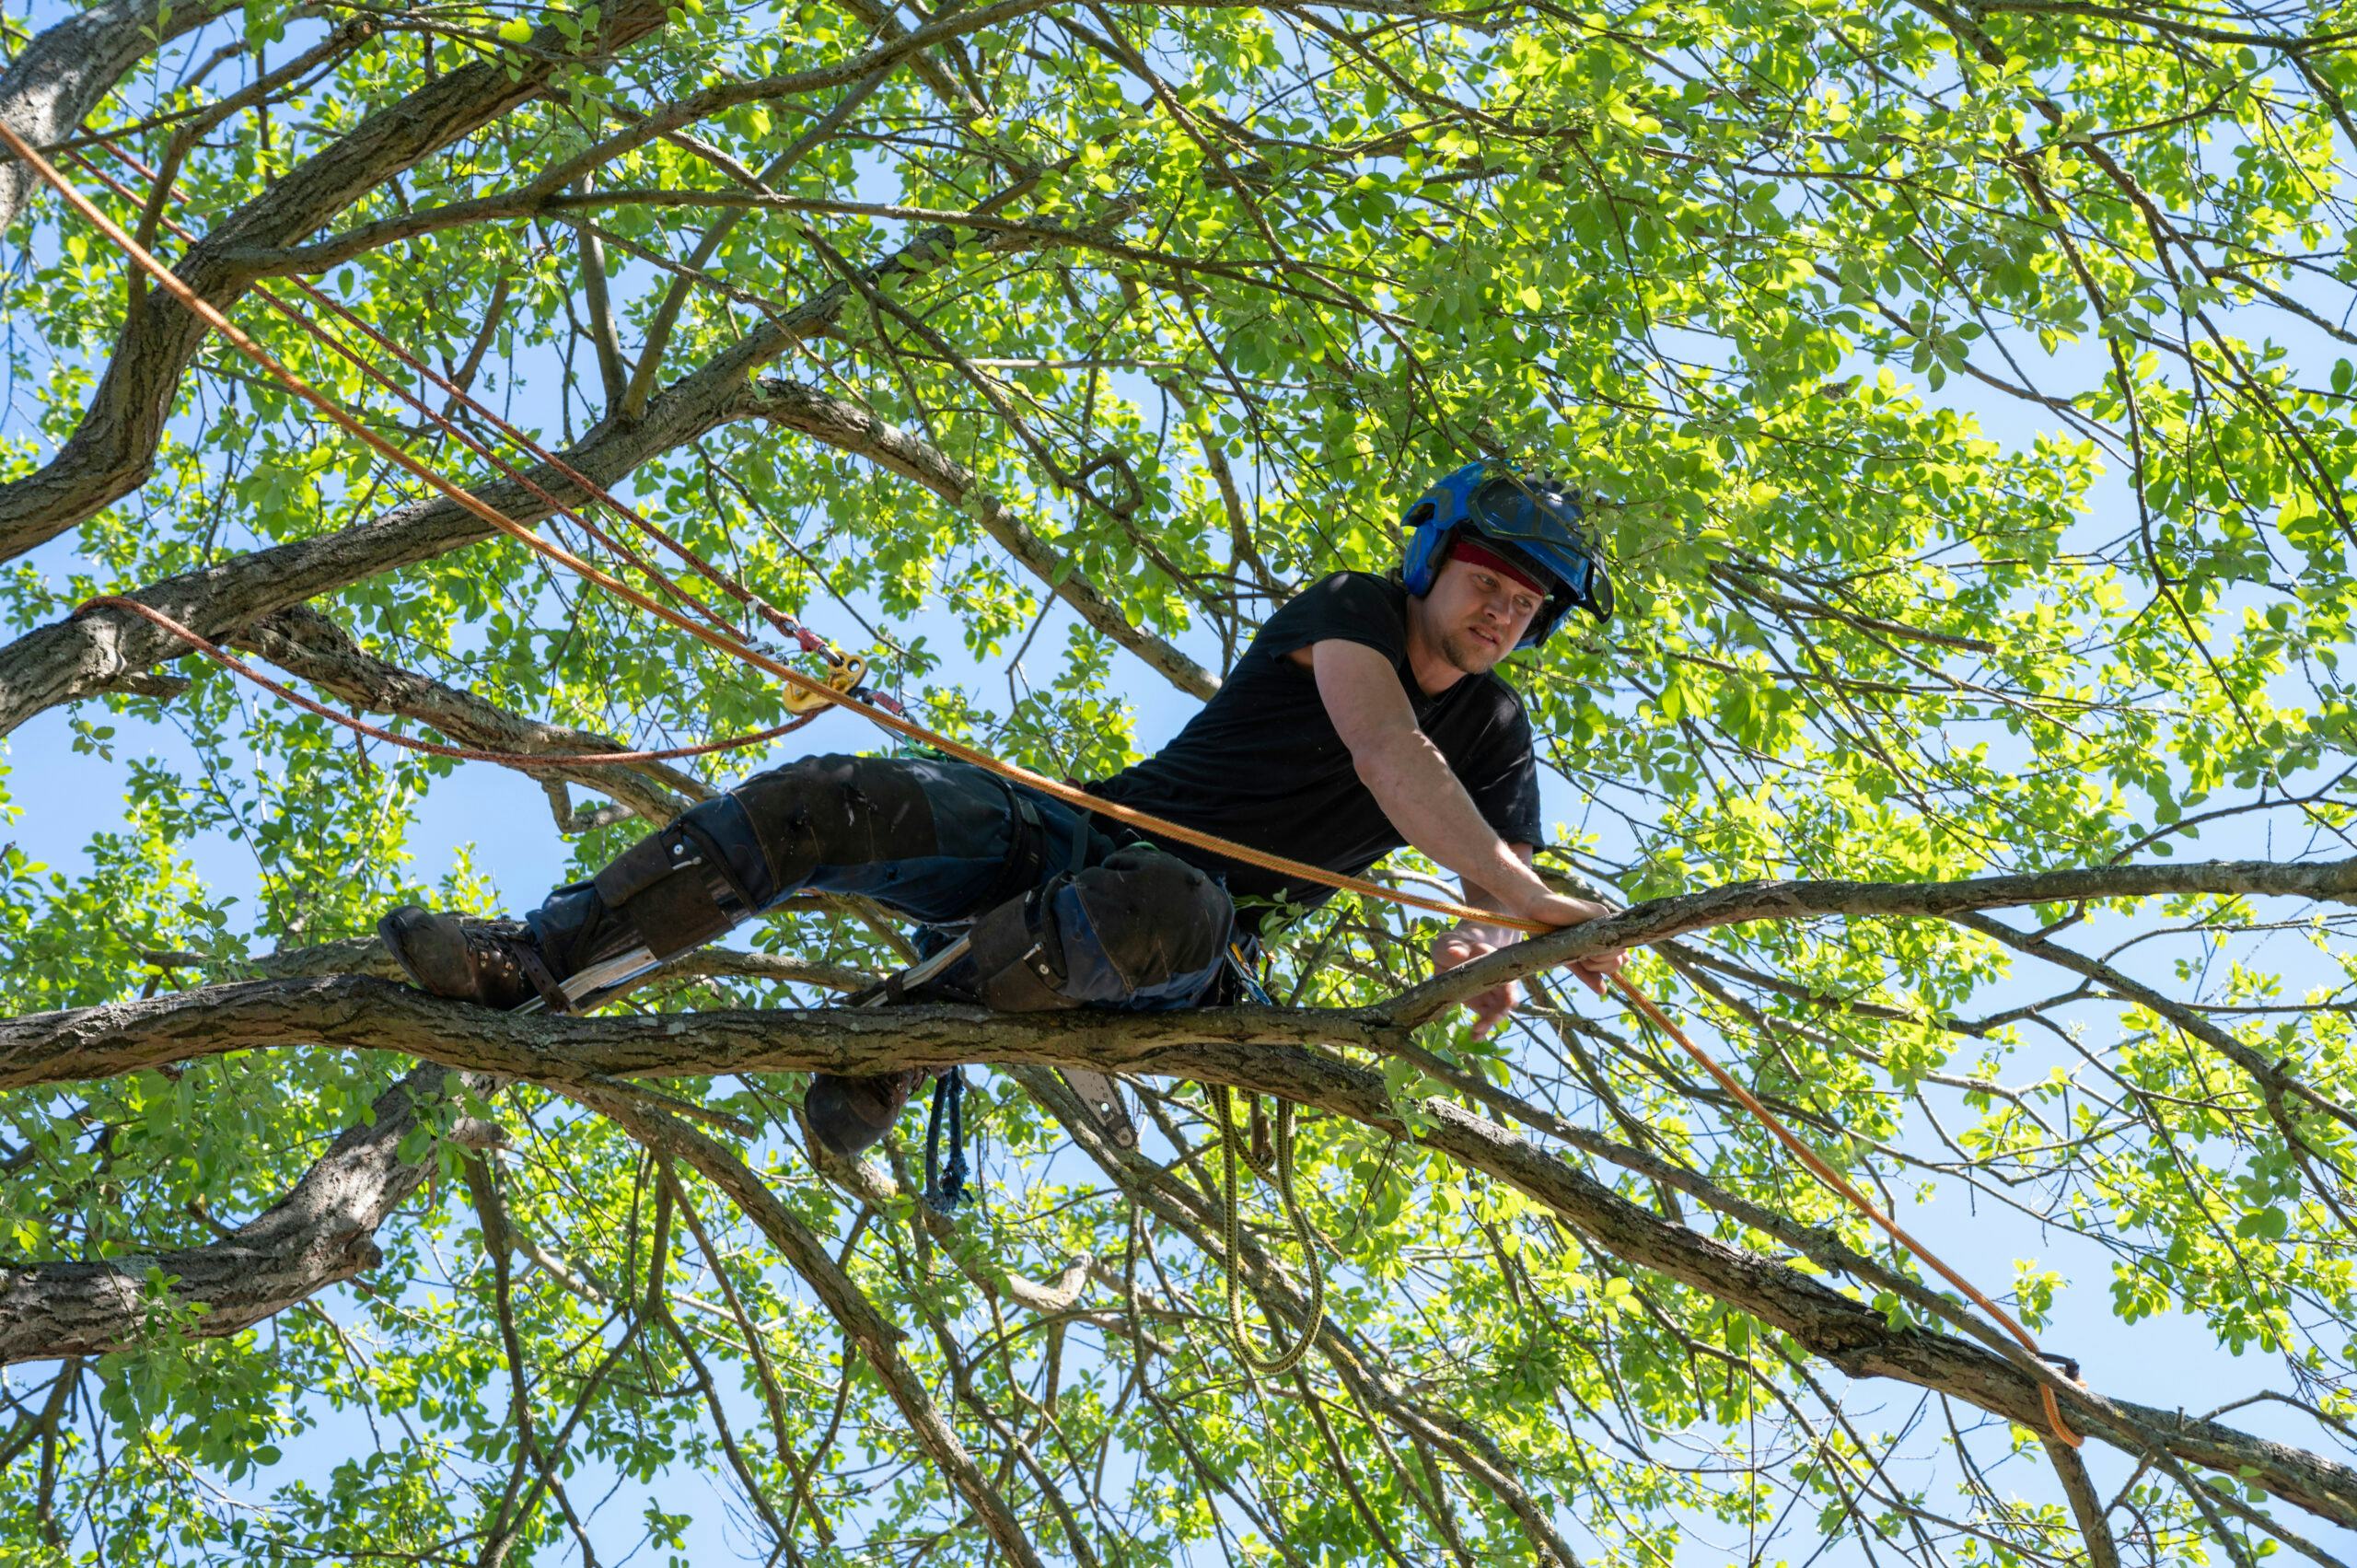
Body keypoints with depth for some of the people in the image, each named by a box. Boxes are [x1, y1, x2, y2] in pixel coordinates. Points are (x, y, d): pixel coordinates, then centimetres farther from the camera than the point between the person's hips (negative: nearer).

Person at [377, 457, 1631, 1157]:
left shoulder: (1496, 740, 12)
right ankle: (532, 965, -18)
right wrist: (1531, 898, -26)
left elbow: (1498, 891, 9)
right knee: (820, 804, -22)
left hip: (1186, 918, 0)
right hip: (1079, 828, 1)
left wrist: (1489, 950, -19)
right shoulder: (1356, 611, 1)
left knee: (1164, 910, -42)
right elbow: (1388, 755, -18)